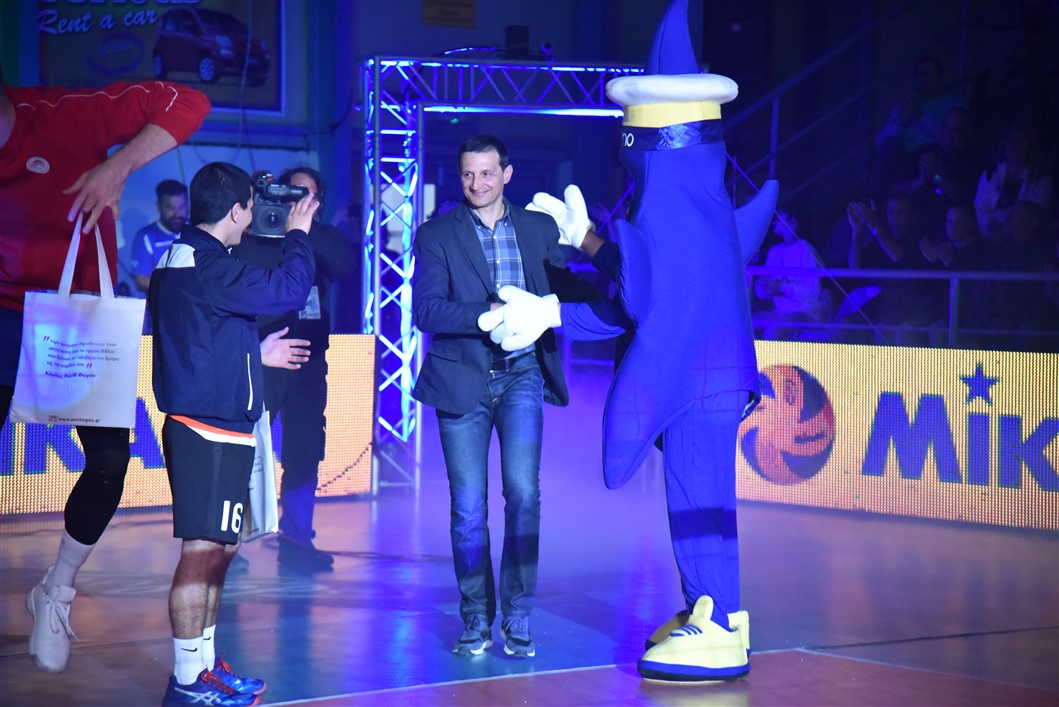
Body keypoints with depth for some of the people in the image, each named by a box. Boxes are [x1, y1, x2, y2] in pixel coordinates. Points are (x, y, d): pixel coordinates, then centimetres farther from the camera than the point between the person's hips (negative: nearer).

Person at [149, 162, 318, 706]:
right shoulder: (209, 267, -18)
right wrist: (298, 235, -3)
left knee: (217, 548, 17)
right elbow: (288, 290, -17)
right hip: (213, 430, -11)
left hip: (196, 425, 11)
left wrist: (255, 354, 30)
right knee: (203, 550, -7)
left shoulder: (176, 261, 15)